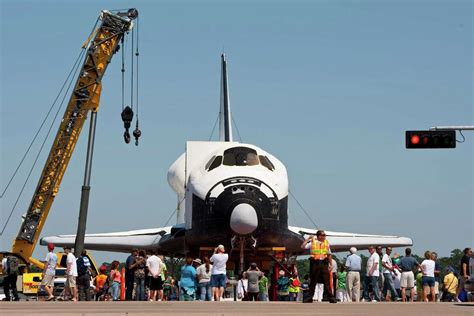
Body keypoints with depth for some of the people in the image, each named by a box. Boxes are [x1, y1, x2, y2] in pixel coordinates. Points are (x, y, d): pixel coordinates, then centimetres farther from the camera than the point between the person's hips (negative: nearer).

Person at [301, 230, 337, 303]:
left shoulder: (326, 243, 13)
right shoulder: (312, 242, 5)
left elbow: (329, 255, 15)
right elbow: (303, 246, -5)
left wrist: (330, 264, 8)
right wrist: (308, 239, -4)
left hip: (324, 263, 2)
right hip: (315, 263, -2)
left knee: (326, 281, -2)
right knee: (313, 281, 3)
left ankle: (331, 297, 1)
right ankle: (310, 298, 8)